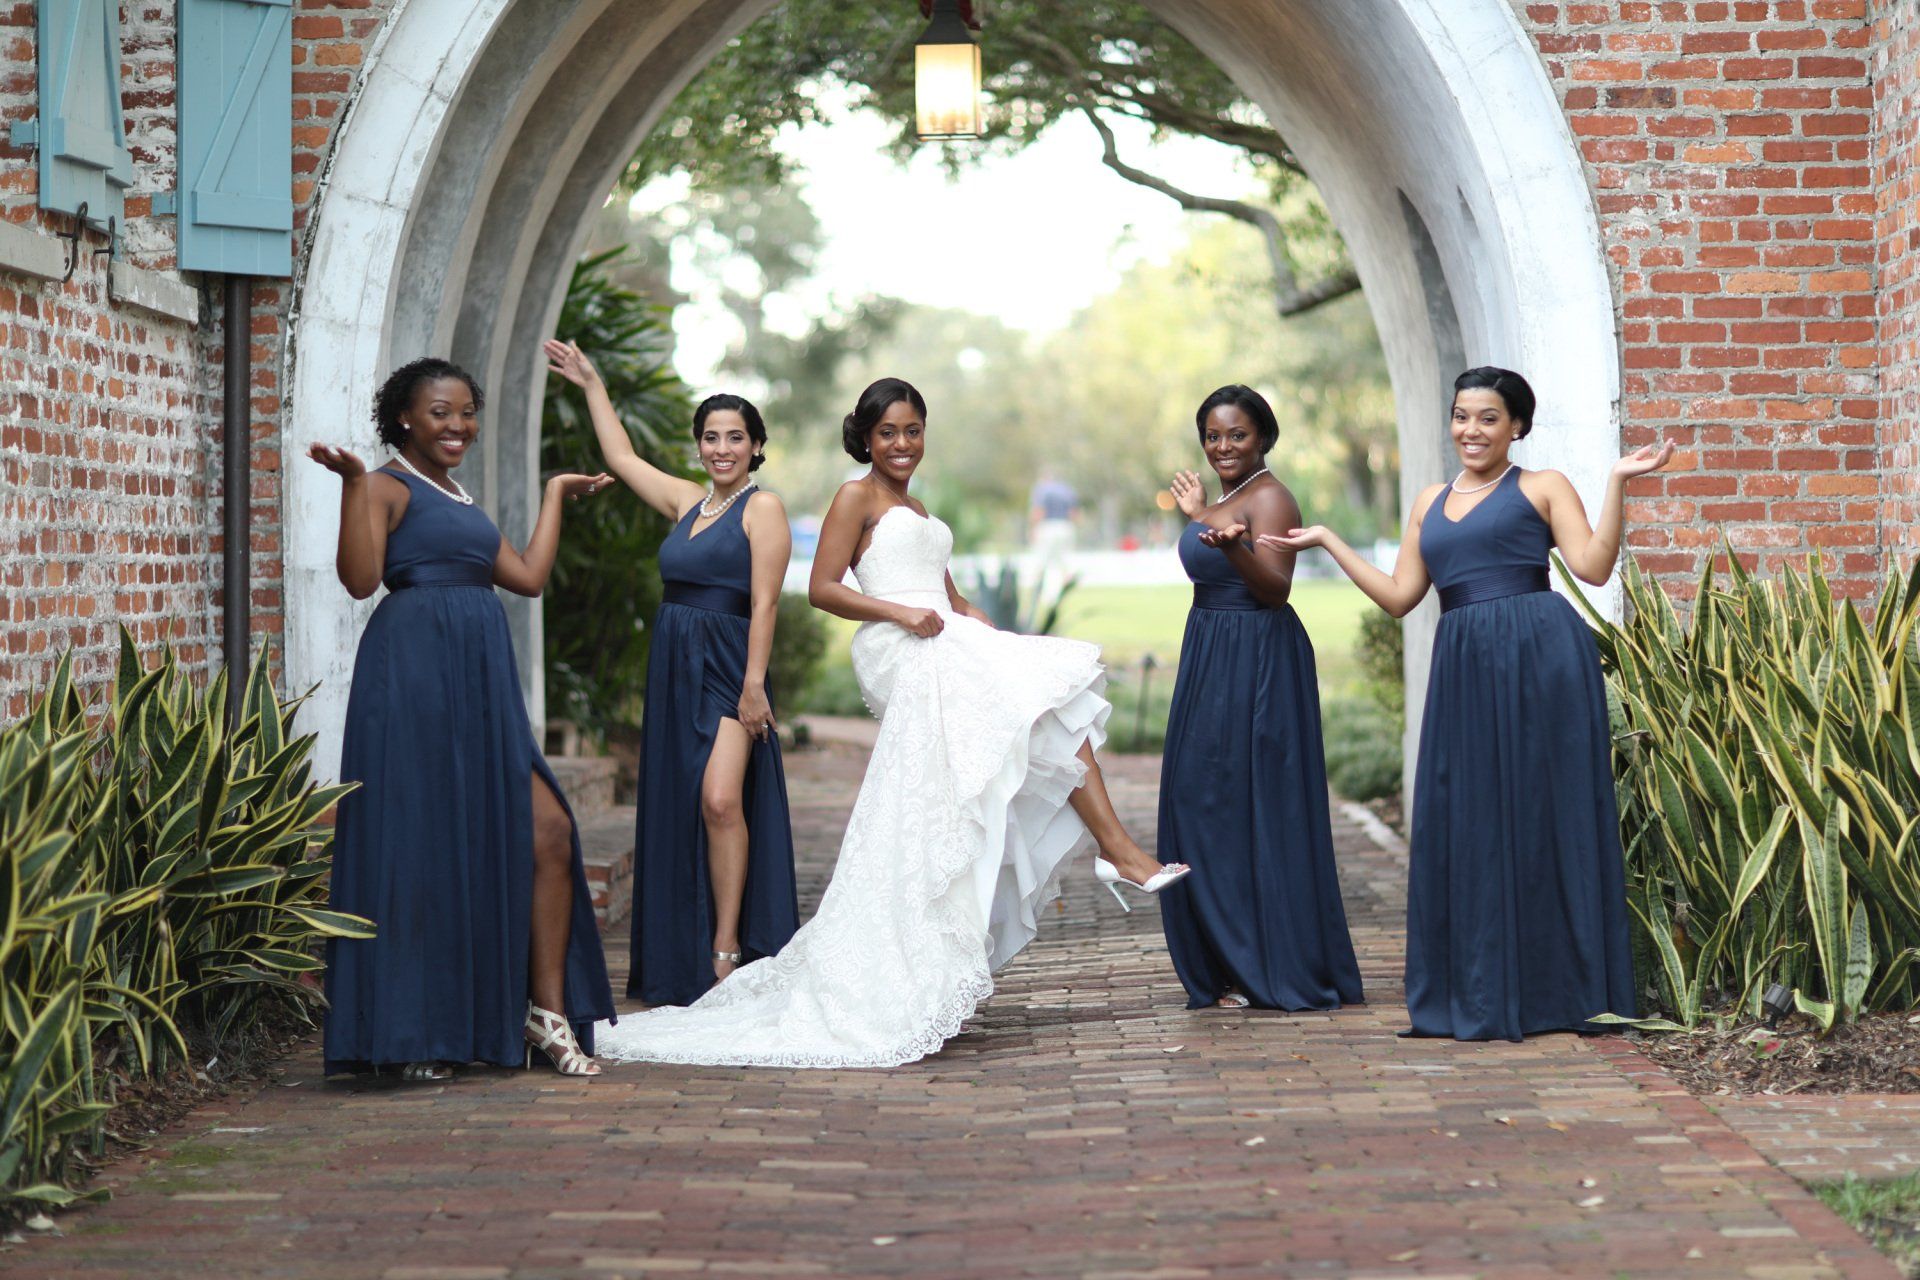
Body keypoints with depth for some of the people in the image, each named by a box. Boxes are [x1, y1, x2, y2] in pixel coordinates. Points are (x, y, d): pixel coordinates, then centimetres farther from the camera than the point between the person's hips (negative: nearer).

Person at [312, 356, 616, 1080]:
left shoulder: (458, 501, 24)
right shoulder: (389, 488, -1)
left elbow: (528, 577, 24)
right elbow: (360, 578, -15)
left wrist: (556, 495, 34)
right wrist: (352, 483, -21)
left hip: (481, 682, 8)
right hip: (414, 674, -8)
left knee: (546, 831, -1)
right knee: (422, 848, -5)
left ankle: (546, 1008, 6)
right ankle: (412, 1034, 2)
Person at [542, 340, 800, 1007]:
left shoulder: (762, 508, -4)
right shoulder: (687, 501, 15)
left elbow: (764, 604, -11)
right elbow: (622, 457, 28)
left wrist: (753, 685, -18)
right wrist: (592, 386, 32)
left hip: (727, 670, -7)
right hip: (673, 668, 7)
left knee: (719, 800, -20)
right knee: (675, 807, 6)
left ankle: (727, 950, -17)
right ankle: (684, 959, 12)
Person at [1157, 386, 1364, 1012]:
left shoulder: (1269, 498, -12)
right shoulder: (1224, 500, 16)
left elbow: (1275, 588, -24)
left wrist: (1230, 544, -41)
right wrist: (1199, 516, 31)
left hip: (1257, 663, -10)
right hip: (1210, 660, 10)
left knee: (1250, 806, -7)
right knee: (1202, 804, 9)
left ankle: (1270, 970, -2)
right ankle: (1225, 966, 15)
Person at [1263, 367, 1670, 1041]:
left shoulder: (1542, 487, 5)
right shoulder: (1431, 502, 20)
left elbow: (1593, 566, -7)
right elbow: (1399, 596, 17)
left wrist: (1616, 482, -14)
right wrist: (1327, 541, 18)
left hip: (1540, 657, -5)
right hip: (1463, 669, 5)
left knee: (1542, 812, -2)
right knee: (1467, 821, 5)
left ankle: (1554, 990, 4)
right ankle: (1481, 994, 14)